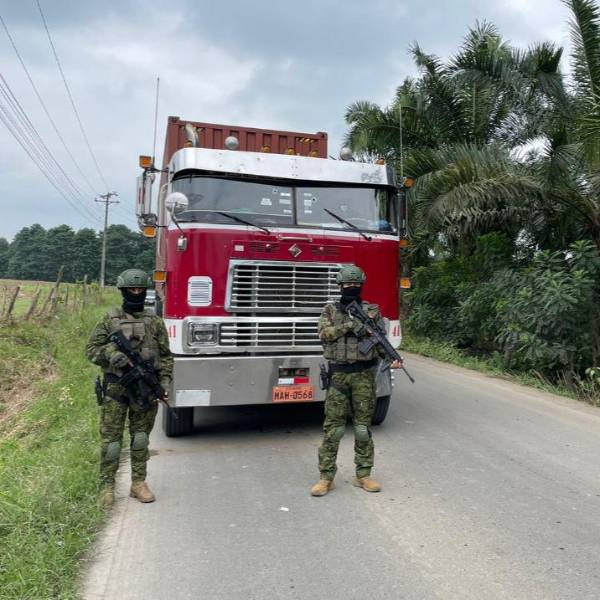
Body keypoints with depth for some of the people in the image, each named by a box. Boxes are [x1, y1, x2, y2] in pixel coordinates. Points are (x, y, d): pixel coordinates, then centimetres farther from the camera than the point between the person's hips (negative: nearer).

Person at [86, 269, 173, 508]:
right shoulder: (110, 320, 4)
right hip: (115, 389, -1)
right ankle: (107, 486, 16)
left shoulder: (155, 322, 6)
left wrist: (165, 380, -5)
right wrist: (110, 354, -17)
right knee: (111, 439, 3)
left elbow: (166, 356, 7)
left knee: (141, 438, 9)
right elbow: (91, 349, 2)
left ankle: (138, 483, 21)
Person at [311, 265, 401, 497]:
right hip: (338, 375, 0)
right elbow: (324, 333, -8)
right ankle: (326, 477, 11)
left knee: (363, 427, 8)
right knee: (333, 427, 2)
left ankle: (363, 475, 20)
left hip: (364, 375, 1)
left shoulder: (372, 311, 6)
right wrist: (349, 325, -19)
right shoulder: (330, 310, 7)